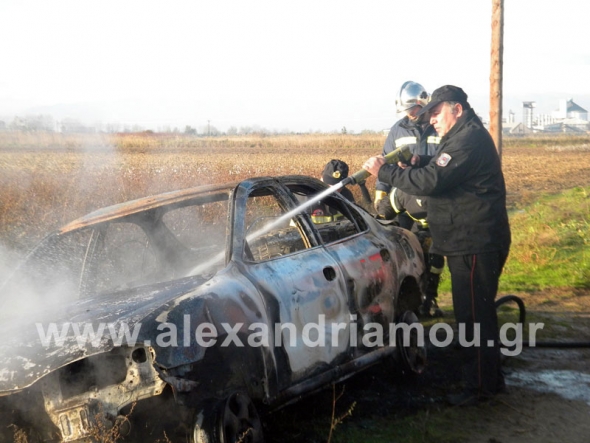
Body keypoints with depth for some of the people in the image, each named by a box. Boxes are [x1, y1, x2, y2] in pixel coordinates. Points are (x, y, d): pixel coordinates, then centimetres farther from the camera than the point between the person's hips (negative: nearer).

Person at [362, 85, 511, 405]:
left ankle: (481, 385, 4)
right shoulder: (464, 136, 17)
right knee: (475, 314, 18)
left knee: (474, 315, -4)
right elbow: (442, 172, 24)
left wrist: (384, 171, -17)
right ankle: (486, 379, 29)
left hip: (475, 244, -11)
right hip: (469, 242, 11)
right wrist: (421, 163, 4)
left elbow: (430, 182, -26)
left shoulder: (468, 139, -19)